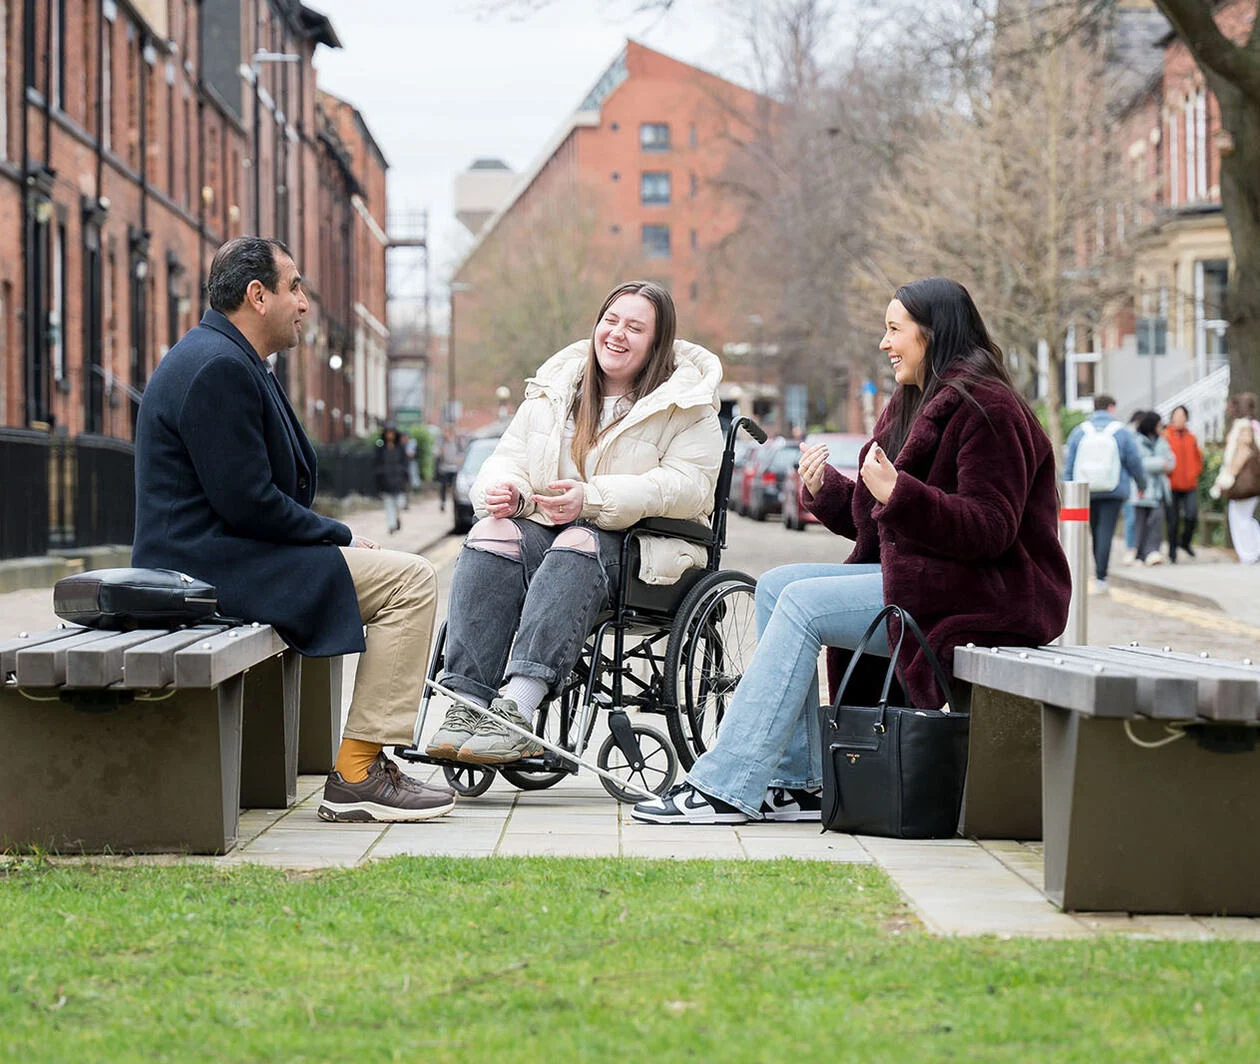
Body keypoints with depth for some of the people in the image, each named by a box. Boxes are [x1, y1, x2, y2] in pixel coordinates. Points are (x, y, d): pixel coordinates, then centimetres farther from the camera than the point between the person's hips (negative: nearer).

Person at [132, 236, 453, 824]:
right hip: (212, 565, -11)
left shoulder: (225, 357, 17)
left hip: (212, 552, 11)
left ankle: (361, 767, 14)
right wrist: (339, 537, -10)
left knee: (405, 574, 18)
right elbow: (246, 500, -22)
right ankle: (356, 775, -14)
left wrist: (334, 537, 7)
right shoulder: (219, 367, -17)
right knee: (411, 580, -14)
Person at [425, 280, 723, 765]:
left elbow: (690, 485, -11)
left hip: (635, 544, -4)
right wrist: (503, 489, -10)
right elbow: (509, 457, 17)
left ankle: (517, 706, -52)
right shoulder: (554, 388, 20)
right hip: (542, 524, 4)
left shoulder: (686, 404, 3)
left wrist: (593, 499, -22)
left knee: (575, 550, -37)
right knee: (489, 540, -28)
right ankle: (467, 703, -40)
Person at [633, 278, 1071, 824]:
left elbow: (991, 530, -22)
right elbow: (878, 523, 19)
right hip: (919, 575, 10)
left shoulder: (985, 408, -13)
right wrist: (825, 490, 1)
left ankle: (726, 788, -19)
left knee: (803, 603, -19)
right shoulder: (914, 403, 18)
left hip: (984, 593, -10)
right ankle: (796, 783, -4)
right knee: (776, 585, 0)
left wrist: (897, 492, -30)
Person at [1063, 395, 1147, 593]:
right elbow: (1134, 463, 3)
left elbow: (1069, 464, 3)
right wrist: (1142, 485, 19)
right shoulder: (1121, 432, -1)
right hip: (1113, 492, -3)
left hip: (1086, 492, 3)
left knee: (1096, 533, 14)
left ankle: (1100, 573, 22)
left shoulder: (1079, 432, 5)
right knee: (1106, 532, -6)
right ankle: (1100, 578, -14)